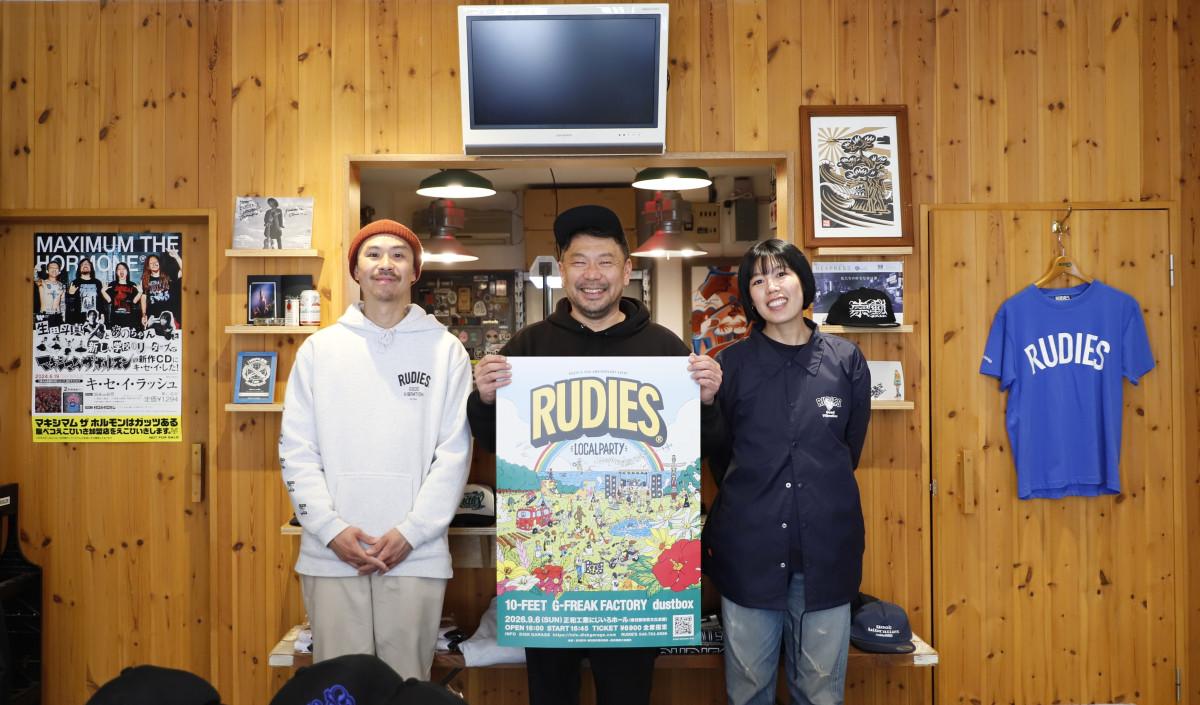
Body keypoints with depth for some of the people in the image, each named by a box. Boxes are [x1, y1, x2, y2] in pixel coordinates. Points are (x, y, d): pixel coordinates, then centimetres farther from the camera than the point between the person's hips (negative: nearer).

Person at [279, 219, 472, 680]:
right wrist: (330, 529, -7)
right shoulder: (319, 348, 7)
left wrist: (410, 532, -9)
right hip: (330, 553, 1)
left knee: (406, 684, 9)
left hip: (416, 553, -1)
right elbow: (296, 449, 4)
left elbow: (454, 452, -2)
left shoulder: (445, 350, 3)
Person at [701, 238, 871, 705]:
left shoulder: (846, 360, 2)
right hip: (749, 546, 0)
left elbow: (850, 449, 11)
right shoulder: (732, 363, 1)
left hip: (825, 548, 1)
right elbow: (714, 448, 6)